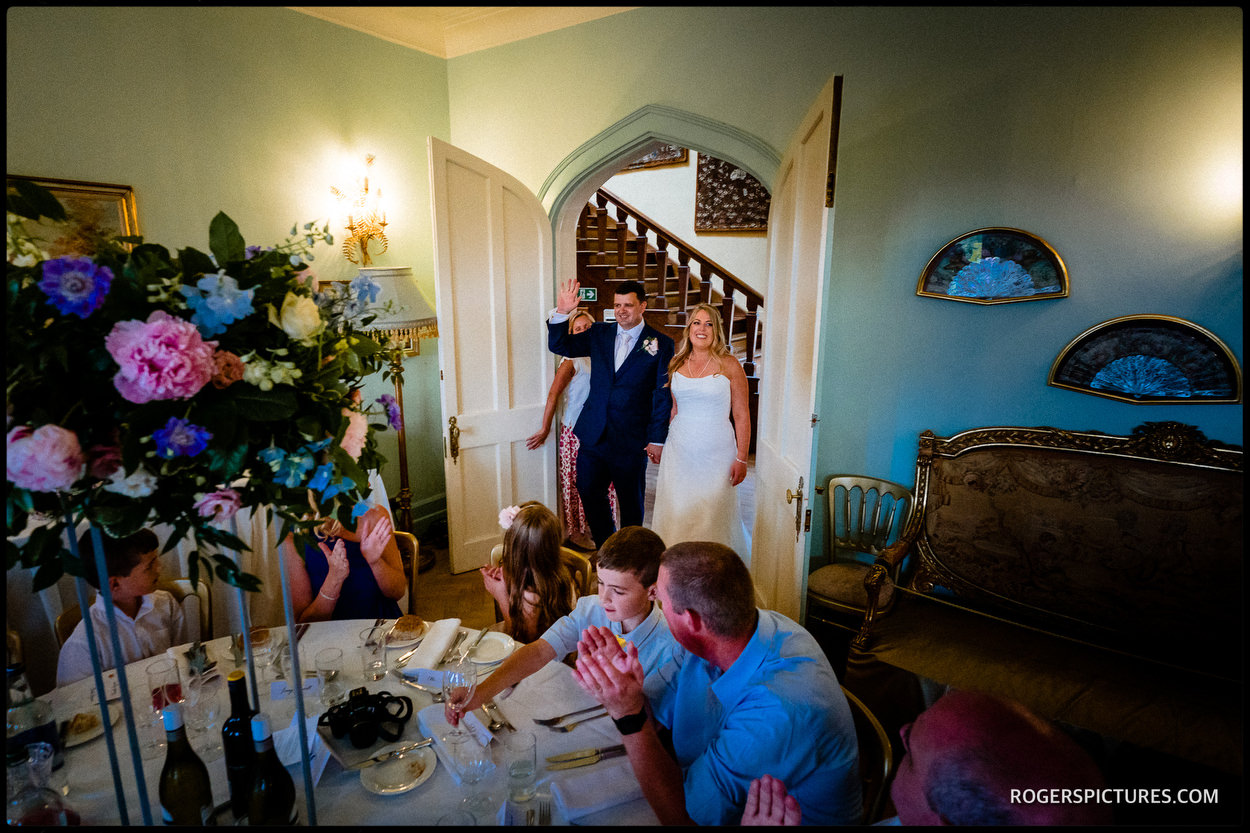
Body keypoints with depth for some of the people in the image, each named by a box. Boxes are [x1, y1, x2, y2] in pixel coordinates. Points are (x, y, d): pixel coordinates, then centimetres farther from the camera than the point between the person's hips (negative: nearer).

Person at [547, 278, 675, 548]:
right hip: (594, 434, 4)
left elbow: (663, 395, -5)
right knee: (589, 493, 11)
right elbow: (559, 346, 5)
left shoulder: (661, 343, -5)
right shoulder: (599, 333, 6)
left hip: (632, 439, -3)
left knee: (631, 500, 12)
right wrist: (561, 313, -13)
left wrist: (657, 439, -8)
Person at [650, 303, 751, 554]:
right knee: (676, 514, 6)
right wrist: (658, 443, 14)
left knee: (712, 515, 1)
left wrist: (741, 458, -8)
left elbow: (742, 415, -4)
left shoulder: (729, 365, -3)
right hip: (679, 452, 4)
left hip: (716, 452, -3)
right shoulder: (677, 364, 8)